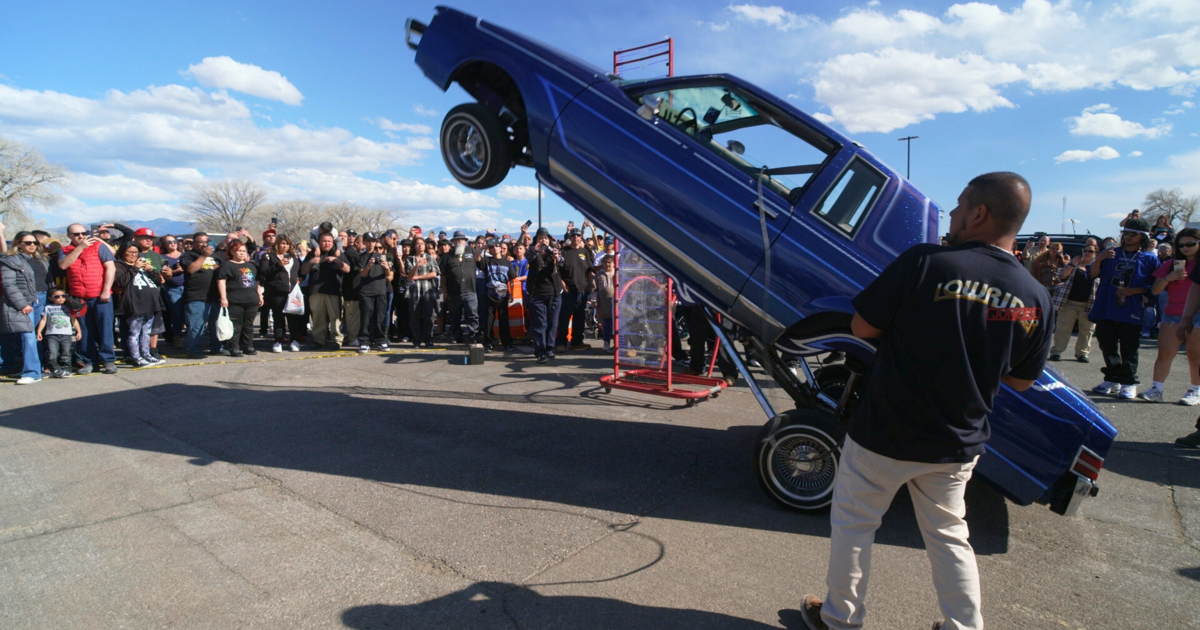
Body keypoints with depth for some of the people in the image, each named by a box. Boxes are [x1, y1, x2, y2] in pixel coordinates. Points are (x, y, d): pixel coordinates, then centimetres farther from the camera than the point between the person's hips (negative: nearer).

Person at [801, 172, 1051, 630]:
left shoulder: (925, 262, -21)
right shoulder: (1036, 299, -5)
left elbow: (862, 326, -14)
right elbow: (1020, 382, 7)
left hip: (885, 436, -4)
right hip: (958, 446, 5)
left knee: (853, 524, 15)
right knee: (949, 537, 24)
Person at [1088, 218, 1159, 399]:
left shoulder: (1149, 259, 4)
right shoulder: (1111, 253, 11)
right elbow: (1093, 274, 3)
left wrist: (1132, 291, -15)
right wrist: (1099, 259, -14)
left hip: (1131, 313, -3)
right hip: (1106, 310, 3)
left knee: (1129, 350, -1)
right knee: (1107, 347, 10)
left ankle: (1128, 384, 7)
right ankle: (1112, 380, 22)